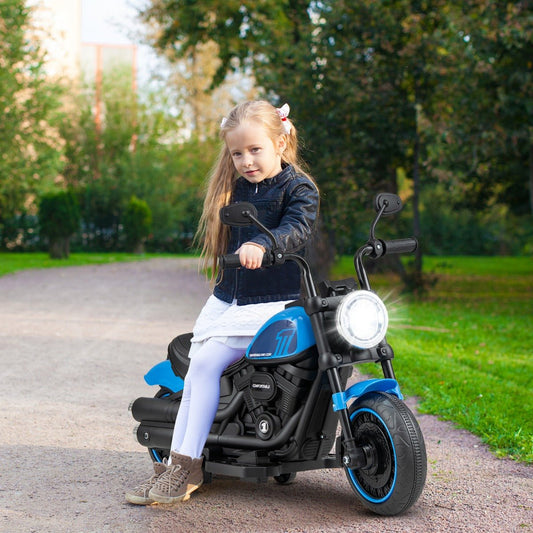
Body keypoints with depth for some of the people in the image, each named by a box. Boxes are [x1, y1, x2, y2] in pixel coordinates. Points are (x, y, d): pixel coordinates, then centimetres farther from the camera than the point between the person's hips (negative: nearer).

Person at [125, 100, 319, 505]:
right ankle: (175, 464, -3)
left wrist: (262, 244, -42)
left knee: (205, 363, -18)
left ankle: (187, 466, -11)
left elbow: (297, 228, -25)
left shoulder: (298, 187, -5)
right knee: (198, 366, -8)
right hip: (229, 300, 6)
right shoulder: (232, 190, 14)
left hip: (272, 304, -6)